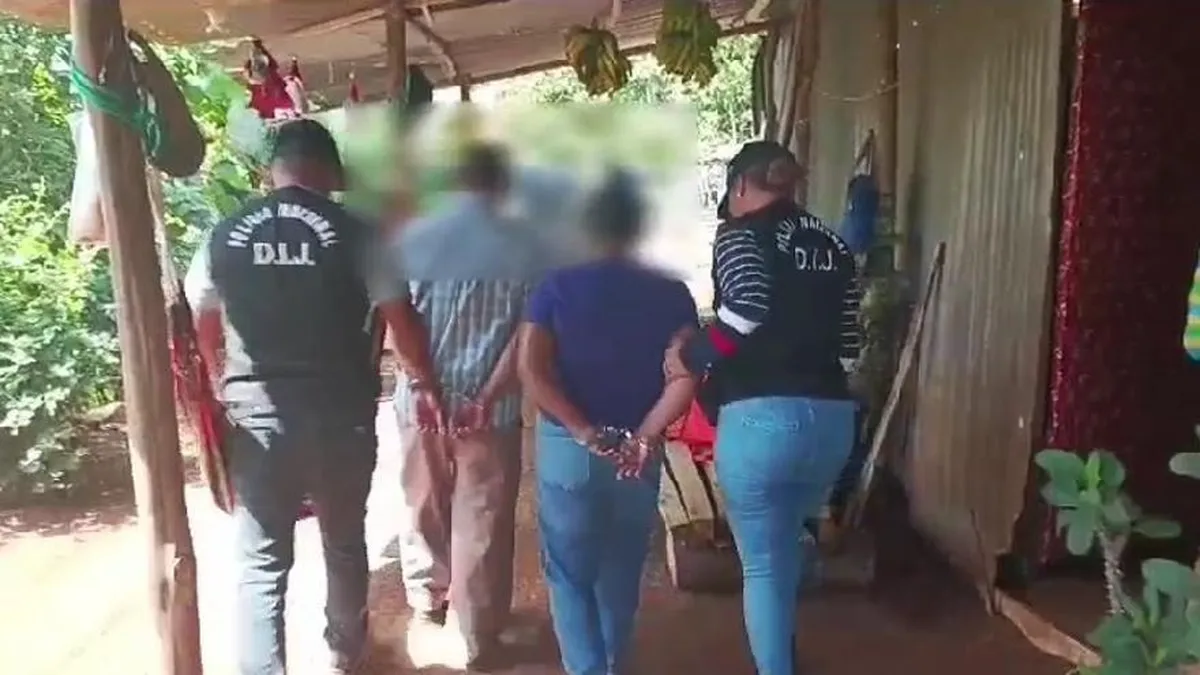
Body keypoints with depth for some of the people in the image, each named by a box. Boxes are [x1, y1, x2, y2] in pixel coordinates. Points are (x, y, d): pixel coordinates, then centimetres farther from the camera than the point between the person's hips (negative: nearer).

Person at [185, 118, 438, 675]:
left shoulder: (223, 237, -1)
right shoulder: (354, 234, -8)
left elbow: (204, 333, 8)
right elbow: (403, 324, -7)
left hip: (255, 414, 1)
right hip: (340, 412, 0)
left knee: (261, 561, 10)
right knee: (344, 544, 20)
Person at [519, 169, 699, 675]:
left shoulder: (557, 286, -3)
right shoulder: (671, 293, -1)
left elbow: (531, 370, -13)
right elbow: (687, 374, -13)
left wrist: (586, 433, -13)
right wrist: (645, 435, -11)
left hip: (568, 448, -2)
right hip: (638, 454, 2)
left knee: (570, 573, 12)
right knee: (622, 572, 19)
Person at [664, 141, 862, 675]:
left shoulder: (741, 234, -2)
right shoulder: (832, 245, 15)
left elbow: (748, 310, -21)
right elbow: (849, 343, 14)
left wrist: (691, 356, -8)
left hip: (761, 417, -7)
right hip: (833, 418, 7)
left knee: (762, 564, 8)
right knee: (786, 545, 27)